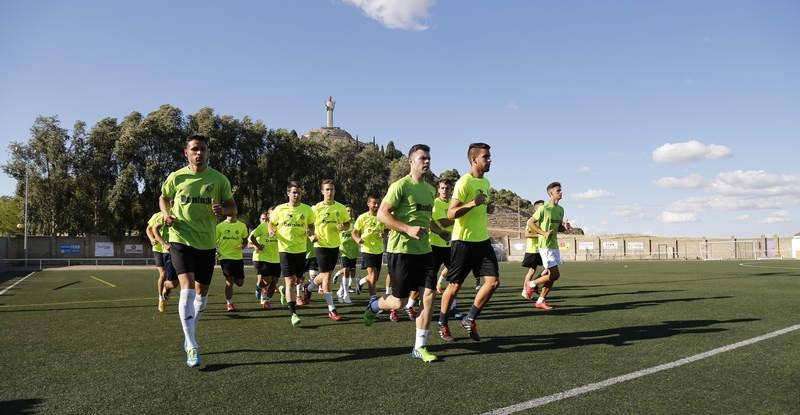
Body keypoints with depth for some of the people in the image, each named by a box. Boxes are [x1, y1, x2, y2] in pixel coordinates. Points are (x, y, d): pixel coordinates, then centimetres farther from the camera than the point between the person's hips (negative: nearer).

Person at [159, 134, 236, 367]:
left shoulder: (219, 179, 0)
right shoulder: (176, 177, 0)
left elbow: (233, 207, 4)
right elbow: (164, 197, 18)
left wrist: (223, 210, -19)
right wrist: (166, 215, -2)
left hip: (207, 243, 3)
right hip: (181, 240, -2)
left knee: (202, 291, 13)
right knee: (187, 288, -17)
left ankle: (190, 333, 38)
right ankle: (191, 347, -14)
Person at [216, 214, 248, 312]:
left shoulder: (242, 225, 6)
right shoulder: (220, 226, 0)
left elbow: (245, 240, 13)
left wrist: (243, 245, -9)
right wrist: (216, 250, -12)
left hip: (238, 257, 3)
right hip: (225, 257, -3)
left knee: (240, 282, 3)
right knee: (229, 281, -7)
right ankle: (229, 303, 9)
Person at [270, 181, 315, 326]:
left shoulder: (307, 209, 1)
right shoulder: (280, 209, -2)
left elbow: (312, 226, 11)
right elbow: (271, 223, 10)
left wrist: (310, 232, -11)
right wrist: (272, 231, -12)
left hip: (301, 249, 3)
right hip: (285, 249, -3)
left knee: (297, 280, 15)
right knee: (290, 281, -8)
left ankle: (285, 290, 49)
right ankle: (293, 313, -7)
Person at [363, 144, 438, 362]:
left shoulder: (430, 189, 14)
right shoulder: (401, 185, -10)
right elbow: (382, 214, -15)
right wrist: (408, 229, -24)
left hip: (424, 250, 7)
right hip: (401, 250, -6)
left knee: (429, 295, -3)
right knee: (399, 301, 0)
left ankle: (420, 347, 7)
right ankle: (375, 305, 35)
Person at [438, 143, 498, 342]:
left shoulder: (486, 182, 12)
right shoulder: (464, 182, -14)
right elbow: (451, 214, -19)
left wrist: (488, 208, 7)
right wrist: (473, 203, -31)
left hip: (482, 240, 7)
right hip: (463, 241, -7)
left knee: (493, 281, -3)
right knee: (454, 286, 3)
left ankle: (469, 320, 12)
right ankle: (442, 324, 23)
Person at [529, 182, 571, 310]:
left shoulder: (560, 209, 12)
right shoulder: (544, 208, -12)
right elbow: (531, 223, -7)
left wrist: (565, 227, -1)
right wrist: (543, 233, -18)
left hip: (554, 245, 8)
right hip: (545, 245, -8)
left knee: (550, 275, 7)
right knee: (555, 274, -11)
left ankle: (540, 301, 16)